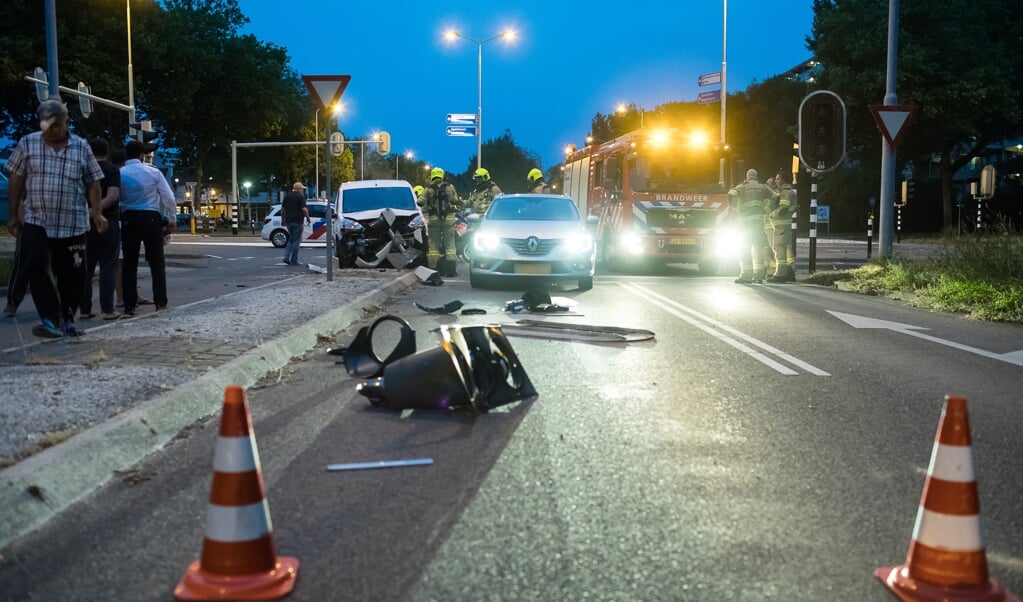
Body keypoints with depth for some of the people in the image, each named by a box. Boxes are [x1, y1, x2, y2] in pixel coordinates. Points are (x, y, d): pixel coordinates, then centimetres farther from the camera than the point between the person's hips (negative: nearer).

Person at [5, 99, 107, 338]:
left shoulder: (81, 148, 3)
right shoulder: (27, 144, 4)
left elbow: (93, 183, 5)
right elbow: (16, 180, 8)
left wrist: (96, 212, -6)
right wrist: (13, 214, 6)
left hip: (72, 224, 0)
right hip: (35, 221, 0)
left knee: (72, 273, 5)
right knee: (37, 267, -15)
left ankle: (67, 320, 21)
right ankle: (50, 320, -14)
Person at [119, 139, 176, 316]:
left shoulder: (119, 174, -1)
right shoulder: (153, 172, -4)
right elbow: (169, 197, -3)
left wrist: (117, 219, 8)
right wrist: (171, 220, 8)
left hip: (128, 219, 1)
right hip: (151, 218, -1)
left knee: (129, 262, 6)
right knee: (156, 261, 6)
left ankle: (129, 305, 4)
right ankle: (160, 302, 5)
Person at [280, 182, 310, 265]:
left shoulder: (287, 196, 12)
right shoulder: (300, 196, -7)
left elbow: (282, 209, 13)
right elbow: (304, 209, -16)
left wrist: (283, 220, 20)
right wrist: (307, 217, -3)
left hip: (288, 221, 6)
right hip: (297, 221, -6)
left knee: (290, 239, 18)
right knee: (296, 241, 0)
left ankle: (286, 257, 4)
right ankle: (294, 261, -1)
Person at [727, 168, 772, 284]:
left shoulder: (743, 187, 4)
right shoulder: (763, 187, 13)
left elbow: (731, 195, -11)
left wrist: (733, 207, 4)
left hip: (746, 220, -3)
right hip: (759, 219, 3)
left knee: (744, 248, -1)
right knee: (758, 247, 8)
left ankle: (746, 274, -8)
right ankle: (758, 275, 5)